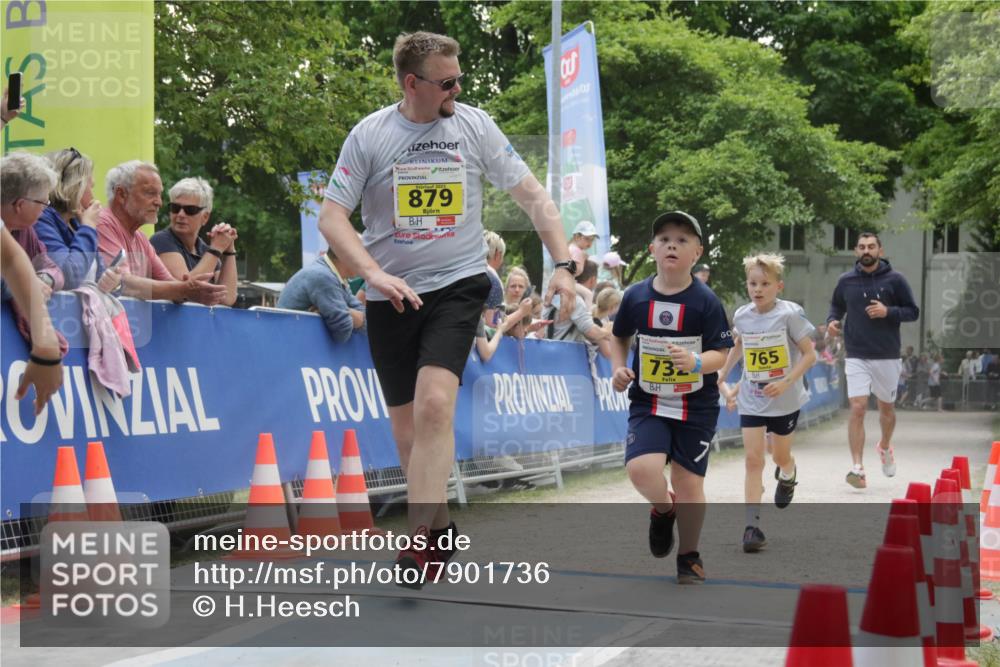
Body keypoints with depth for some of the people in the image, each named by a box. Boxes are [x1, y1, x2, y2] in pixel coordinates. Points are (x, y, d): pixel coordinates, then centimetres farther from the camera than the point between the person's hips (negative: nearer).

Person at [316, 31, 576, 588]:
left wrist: (564, 264, -8)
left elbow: (533, 196, 2)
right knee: (406, 425, 8)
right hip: (393, 296, 2)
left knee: (435, 403, -22)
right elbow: (332, 217, -3)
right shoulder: (370, 135, -2)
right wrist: (374, 272, -18)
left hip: (458, 285, -2)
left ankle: (423, 539, -19)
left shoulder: (475, 126, 0)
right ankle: (441, 526, 29)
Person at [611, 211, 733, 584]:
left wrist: (695, 362, -30)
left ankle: (689, 557, 27)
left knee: (689, 482, 5)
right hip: (648, 403, 1)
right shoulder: (636, 296, -2)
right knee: (641, 469, -20)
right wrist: (618, 369, -1)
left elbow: (721, 355, -10)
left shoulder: (706, 301, -9)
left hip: (696, 406, -1)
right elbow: (620, 337, 15)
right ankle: (662, 510, 16)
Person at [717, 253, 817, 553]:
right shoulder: (741, 316, -2)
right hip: (751, 400, 2)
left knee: (780, 457, 14)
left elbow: (810, 354, -12)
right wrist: (723, 378, 18)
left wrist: (786, 383, -23)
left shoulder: (789, 314, -14)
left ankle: (787, 475, 52)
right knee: (753, 459, -6)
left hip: (785, 400, -2)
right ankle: (752, 525, -7)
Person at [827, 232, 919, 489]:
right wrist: (832, 320, -2)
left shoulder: (895, 280, -3)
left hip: (887, 357, 0)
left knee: (887, 407, 16)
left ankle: (885, 446, 45)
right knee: (857, 408, -13)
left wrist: (888, 312, -16)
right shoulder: (845, 281, 3)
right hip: (856, 357, 0)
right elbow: (836, 306, 19)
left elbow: (913, 311, 1)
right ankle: (858, 468, -13)